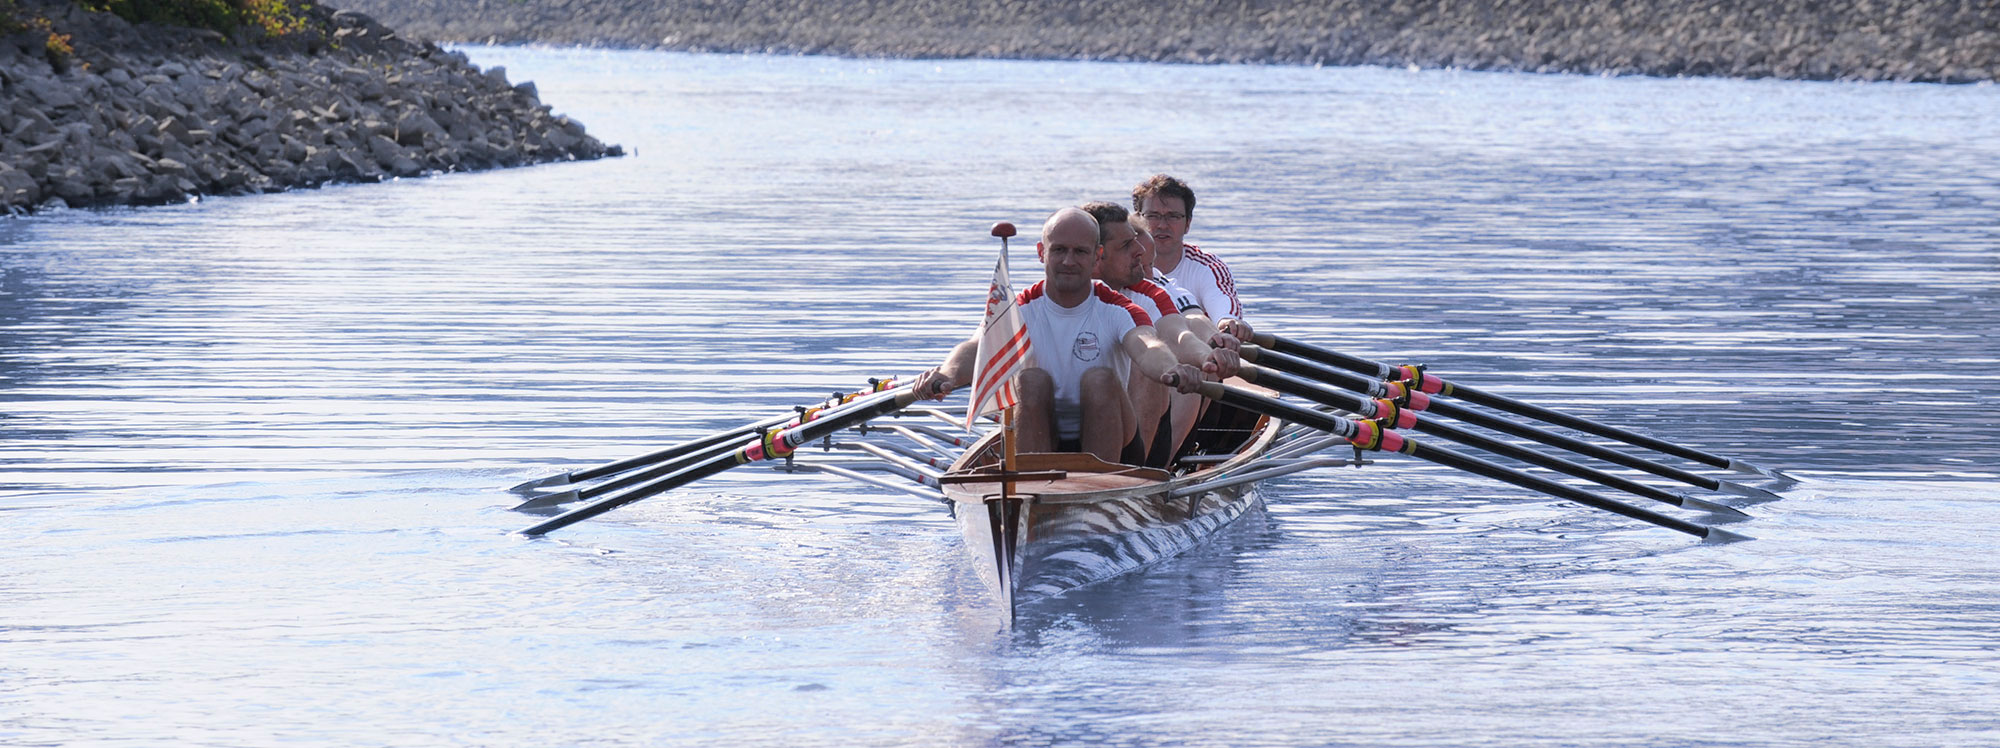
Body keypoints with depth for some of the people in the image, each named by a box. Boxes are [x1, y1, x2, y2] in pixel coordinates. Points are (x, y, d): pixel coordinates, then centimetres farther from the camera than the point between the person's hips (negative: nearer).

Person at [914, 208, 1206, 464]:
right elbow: (978, 348, -23)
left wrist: (1172, 370, -54)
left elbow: (1146, 349, -28)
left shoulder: (1116, 311, -5)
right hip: (1039, 441, 1)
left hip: (1105, 440, -1)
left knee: (1100, 379, -26)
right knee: (1031, 380, -25)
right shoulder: (1021, 310, -2)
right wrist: (947, 374, -49)